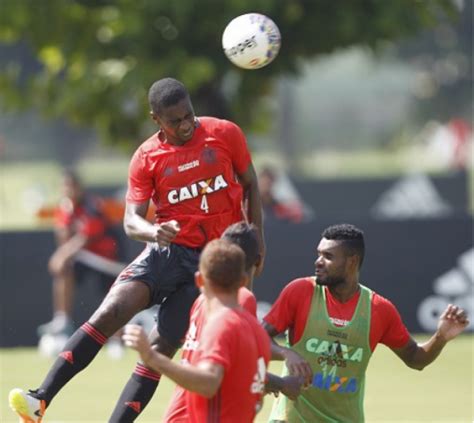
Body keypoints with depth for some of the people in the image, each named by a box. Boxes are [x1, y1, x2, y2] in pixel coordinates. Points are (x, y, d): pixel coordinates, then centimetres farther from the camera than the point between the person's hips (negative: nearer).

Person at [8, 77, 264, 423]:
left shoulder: (225, 134, -1)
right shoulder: (147, 158, -1)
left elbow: (250, 185, 13)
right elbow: (131, 220, -6)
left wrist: (257, 239, 9)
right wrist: (153, 232, -29)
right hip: (170, 249, 0)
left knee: (161, 346, -9)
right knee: (111, 311, -22)